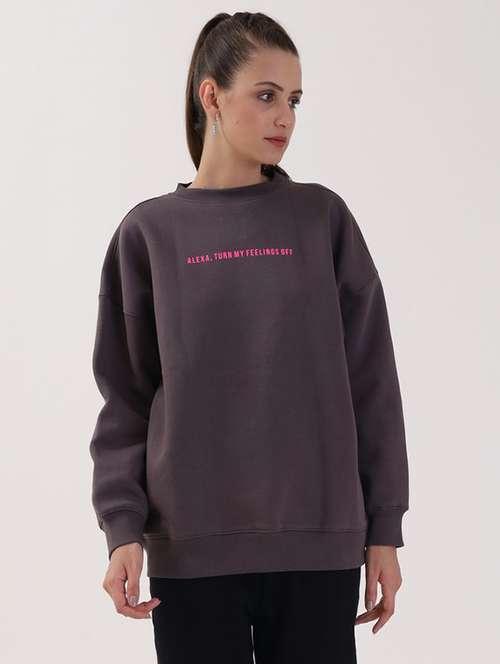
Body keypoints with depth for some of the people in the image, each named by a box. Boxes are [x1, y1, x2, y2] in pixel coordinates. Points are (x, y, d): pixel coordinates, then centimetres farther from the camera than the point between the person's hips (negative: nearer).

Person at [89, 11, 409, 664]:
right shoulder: (150, 232, 4)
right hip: (192, 546, 0)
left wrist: (383, 528, 1)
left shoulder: (322, 218, 5)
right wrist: (123, 526, -7)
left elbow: (369, 382, 5)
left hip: (319, 541, 1)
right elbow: (127, 397, 5)